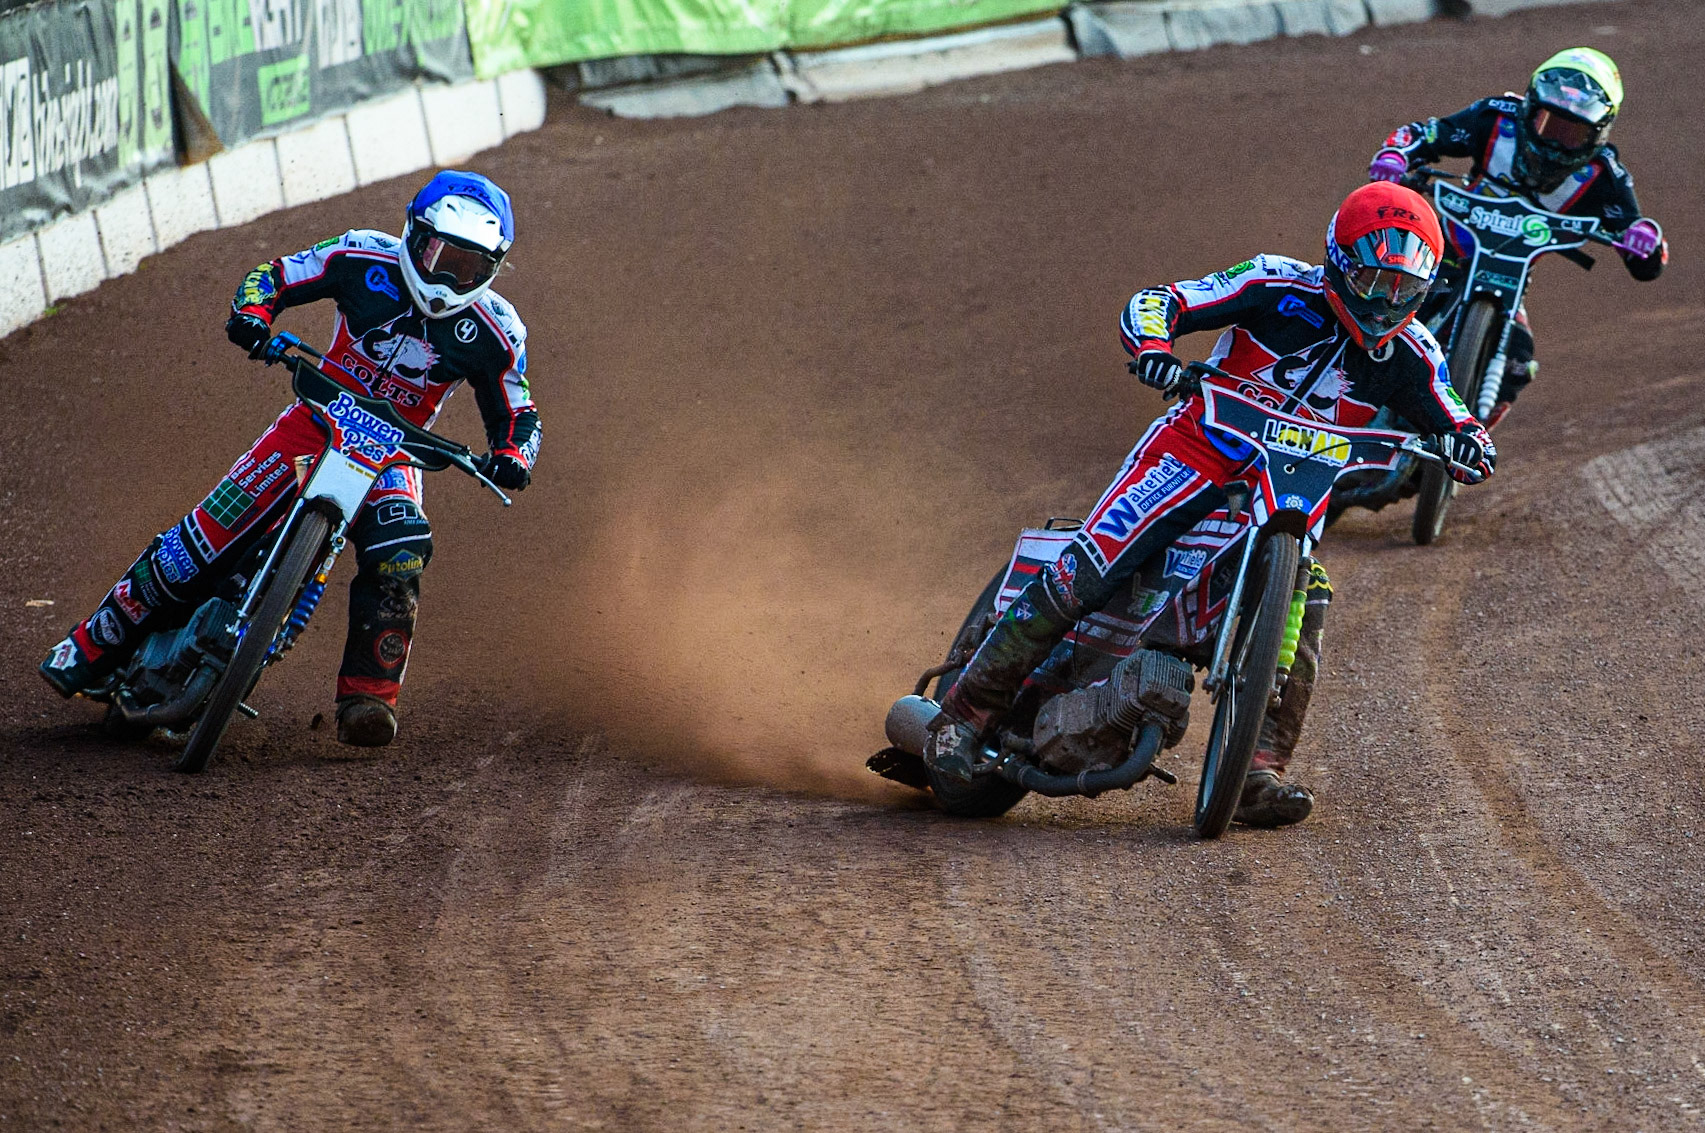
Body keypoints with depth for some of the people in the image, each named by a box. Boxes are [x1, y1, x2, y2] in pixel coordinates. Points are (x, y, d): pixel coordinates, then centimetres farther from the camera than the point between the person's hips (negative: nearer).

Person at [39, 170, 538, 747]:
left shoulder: (494, 329, -10)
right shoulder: (366, 258, -10)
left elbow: (516, 413, 0)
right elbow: (275, 276, -1)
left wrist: (512, 457, -23)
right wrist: (251, 313, -24)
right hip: (318, 419, 0)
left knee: (398, 560, -31)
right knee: (203, 539, -10)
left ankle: (367, 699, -27)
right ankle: (97, 642, 7)